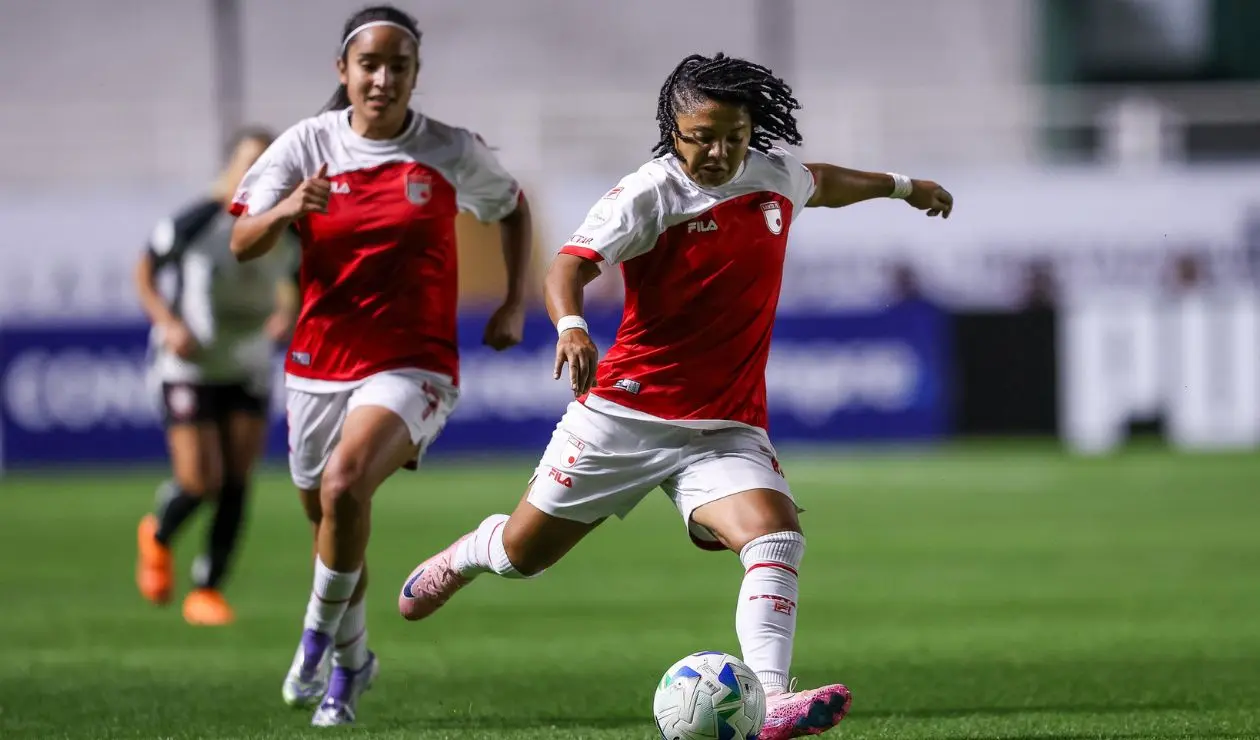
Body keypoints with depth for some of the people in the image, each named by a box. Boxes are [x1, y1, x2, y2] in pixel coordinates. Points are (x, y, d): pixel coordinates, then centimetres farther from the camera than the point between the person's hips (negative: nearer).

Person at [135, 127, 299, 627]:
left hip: (249, 368, 4)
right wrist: (169, 323, -18)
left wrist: (286, 314, -7)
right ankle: (158, 537, 24)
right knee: (200, 481, -11)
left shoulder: (287, 232, -5)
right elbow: (145, 271, -3)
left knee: (236, 482, -3)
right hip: (190, 365, -4)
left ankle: (208, 590, 9)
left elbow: (290, 280, 15)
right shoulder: (193, 224, -17)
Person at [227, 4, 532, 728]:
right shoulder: (308, 145, -3)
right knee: (333, 529, 14)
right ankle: (351, 662, 40)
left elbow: (514, 208, 15)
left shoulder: (453, 152, -4)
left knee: (344, 485, -29)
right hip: (320, 363, 3)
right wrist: (286, 211, -29)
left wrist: (515, 305, 6)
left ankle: (322, 636, -8)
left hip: (411, 363, -3)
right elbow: (243, 245, -8)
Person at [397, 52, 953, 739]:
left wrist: (900, 186, 46)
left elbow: (821, 182, 30)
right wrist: (571, 325, -47)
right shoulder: (648, 194, -14)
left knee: (775, 534, -26)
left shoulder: (775, 175, 5)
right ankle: (469, 554, 50)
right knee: (522, 554, 13)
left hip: (726, 427, 3)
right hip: (625, 415, -3)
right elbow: (569, 265, -26)